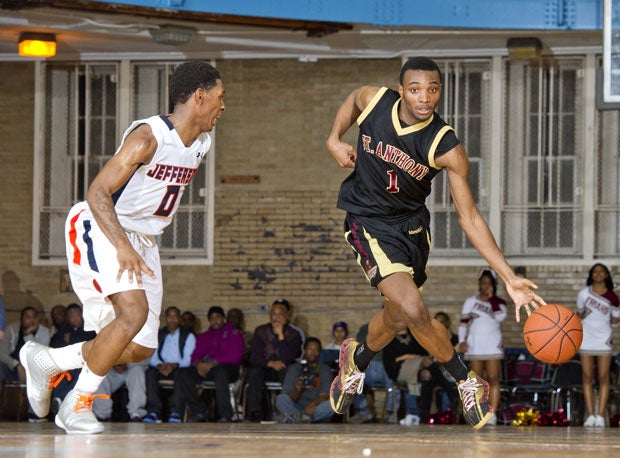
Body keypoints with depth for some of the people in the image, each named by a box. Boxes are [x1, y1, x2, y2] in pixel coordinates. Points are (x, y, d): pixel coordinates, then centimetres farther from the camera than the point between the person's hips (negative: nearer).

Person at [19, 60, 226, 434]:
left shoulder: (202, 143, 4)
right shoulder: (149, 136, -22)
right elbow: (97, 192, -25)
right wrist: (122, 246, -36)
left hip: (142, 242, 8)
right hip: (101, 230, -8)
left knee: (142, 348, 2)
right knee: (134, 313, -28)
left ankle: (46, 362, 21)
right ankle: (78, 402, -13)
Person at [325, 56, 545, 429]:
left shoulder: (447, 148, -22)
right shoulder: (374, 100, -18)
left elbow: (469, 216, -19)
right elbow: (353, 100, 11)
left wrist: (510, 277, -27)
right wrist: (335, 139, -6)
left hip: (411, 223, 2)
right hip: (368, 221, -2)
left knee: (398, 317, 13)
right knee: (413, 311, -20)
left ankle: (357, 360, 46)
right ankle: (467, 381, 1)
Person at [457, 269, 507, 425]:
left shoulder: (499, 302, 8)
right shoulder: (470, 302, 10)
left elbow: (500, 316, -12)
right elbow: (463, 322, 8)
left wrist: (491, 297, -8)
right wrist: (462, 341, -5)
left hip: (493, 343, -1)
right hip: (474, 343, 1)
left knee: (493, 379, -12)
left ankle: (492, 414, -19)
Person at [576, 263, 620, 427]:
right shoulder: (584, 293, 1)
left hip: (604, 340, -1)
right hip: (586, 339, 1)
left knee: (603, 377, -4)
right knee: (587, 377, 0)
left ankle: (600, 416, -4)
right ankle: (590, 415, 1)